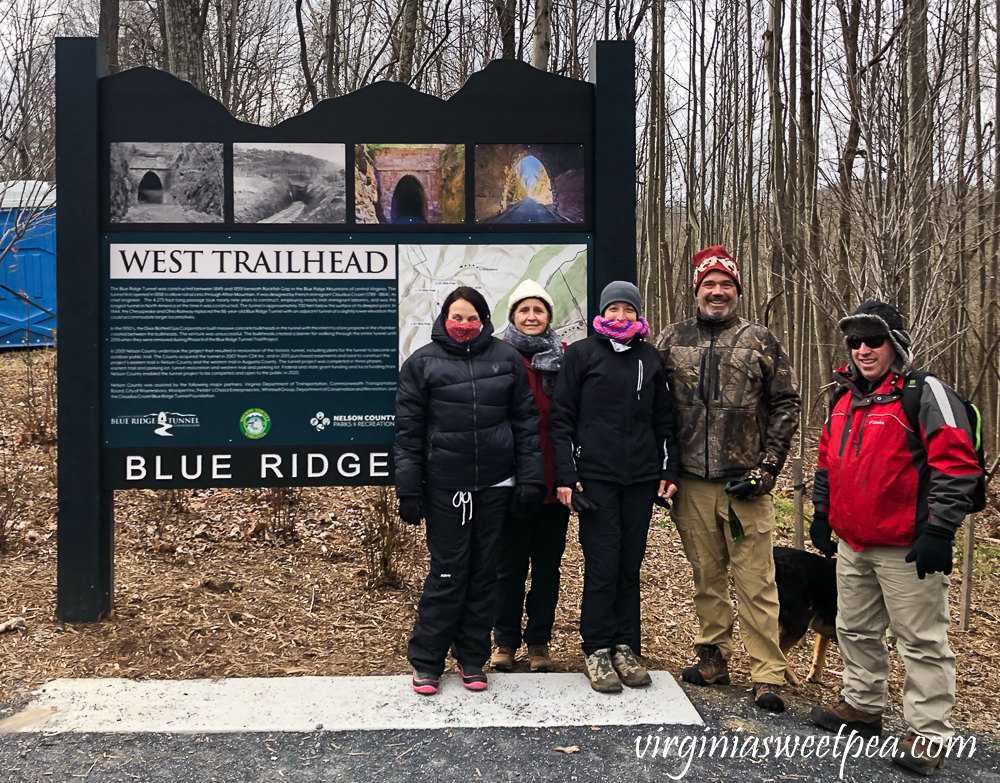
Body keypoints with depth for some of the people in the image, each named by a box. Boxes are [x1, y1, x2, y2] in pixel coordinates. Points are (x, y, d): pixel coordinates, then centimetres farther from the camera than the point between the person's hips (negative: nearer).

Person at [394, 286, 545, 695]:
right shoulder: (422, 363, 0)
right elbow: (408, 430, -1)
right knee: (447, 572, 1)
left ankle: (472, 658, 22)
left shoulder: (507, 359, 6)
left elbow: (526, 420, 7)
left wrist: (530, 477, 1)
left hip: (495, 484, 2)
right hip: (445, 487, -2)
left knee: (483, 572, 9)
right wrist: (409, 490, -4)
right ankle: (425, 661, 16)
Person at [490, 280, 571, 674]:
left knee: (547, 564, 11)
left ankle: (539, 641, 24)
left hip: (554, 478, 2)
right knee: (510, 564, 7)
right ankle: (505, 641, 22)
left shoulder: (564, 358, 7)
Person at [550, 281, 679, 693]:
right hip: (595, 476, -3)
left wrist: (668, 471, 10)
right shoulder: (581, 354, 3)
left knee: (631, 563, 7)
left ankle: (625, 648, 17)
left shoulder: (650, 358, 13)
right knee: (602, 563, -4)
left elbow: (664, 419, 18)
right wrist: (565, 475, -6)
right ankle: (597, 651, 7)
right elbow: (562, 417, 0)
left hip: (641, 477, 4)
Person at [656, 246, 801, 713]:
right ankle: (713, 658, 25)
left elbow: (786, 405, 4)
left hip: (745, 482, -2)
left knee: (756, 580, -2)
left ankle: (767, 675, 5)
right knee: (706, 575, 12)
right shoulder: (672, 341, 8)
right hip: (692, 483, 2)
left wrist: (768, 466, -4)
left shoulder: (760, 342, 3)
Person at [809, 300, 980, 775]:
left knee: (922, 641, 0)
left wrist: (938, 531, -19)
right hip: (852, 544, 8)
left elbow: (957, 466, -16)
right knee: (856, 630, 19)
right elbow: (827, 462, 22)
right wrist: (822, 515, 21)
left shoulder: (926, 394, -11)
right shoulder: (844, 399, 12)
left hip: (906, 548, -8)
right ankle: (862, 706, 35)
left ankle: (928, 735, 10)